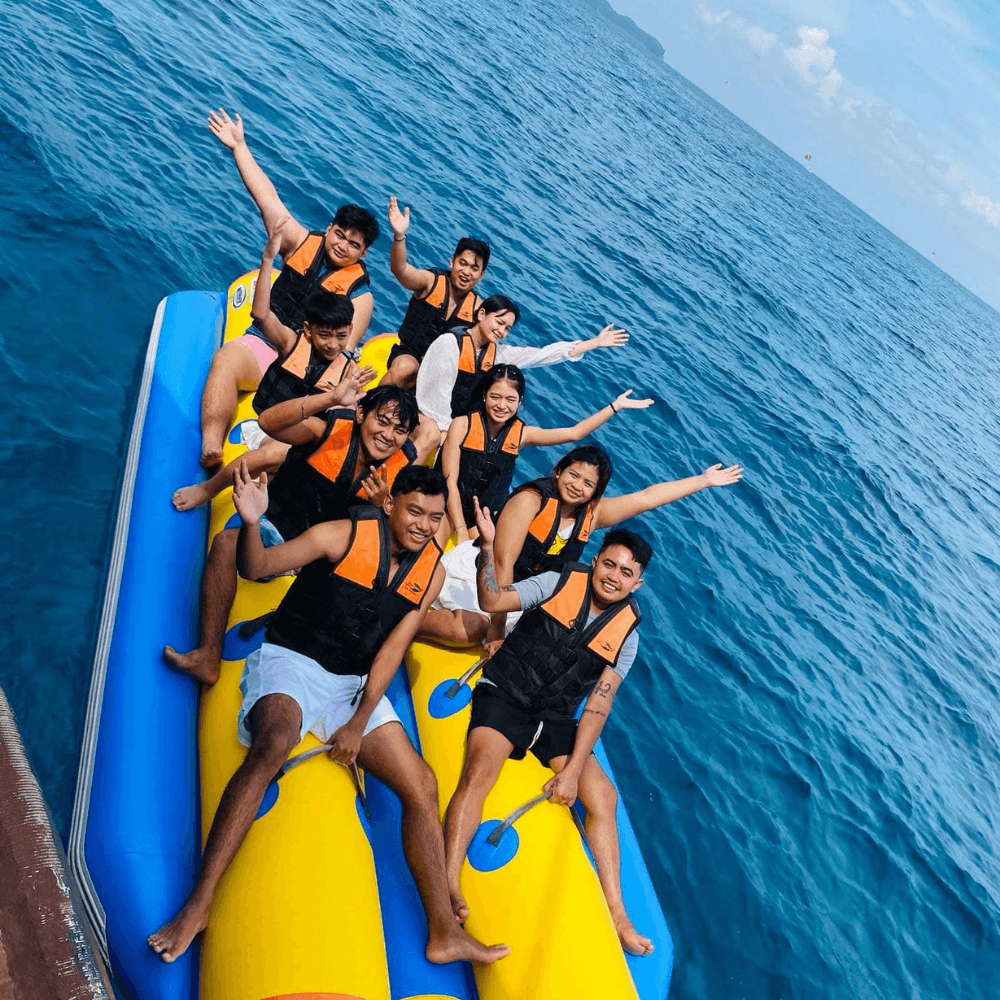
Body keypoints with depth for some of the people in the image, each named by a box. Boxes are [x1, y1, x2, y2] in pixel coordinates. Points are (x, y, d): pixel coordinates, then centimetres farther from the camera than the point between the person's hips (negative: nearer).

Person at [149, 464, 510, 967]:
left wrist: (359, 723, -9)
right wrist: (251, 523, -37)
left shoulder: (431, 568, 0)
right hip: (291, 662, -4)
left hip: (356, 684, 5)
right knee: (272, 745, -36)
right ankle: (198, 905, -26)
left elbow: (392, 650, -2)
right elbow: (258, 567, -15)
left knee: (422, 785, -7)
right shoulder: (345, 536, -12)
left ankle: (443, 934, 4)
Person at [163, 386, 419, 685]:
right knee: (227, 543, -27)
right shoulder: (331, 428, -15)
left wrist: (382, 504, -30)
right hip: (285, 534, -1)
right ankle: (208, 657, -26)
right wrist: (331, 399, -43)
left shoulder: (402, 467, -8)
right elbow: (268, 422, -32)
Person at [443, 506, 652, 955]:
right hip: (504, 695, -3)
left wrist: (572, 768, -11)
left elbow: (598, 704, -4)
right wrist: (489, 545, -25)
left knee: (602, 796, -7)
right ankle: (448, 886, -30)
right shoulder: (560, 583, -4)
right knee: (479, 770, -29)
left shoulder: (626, 635, 2)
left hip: (555, 718, 4)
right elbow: (492, 602, -12)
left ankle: (616, 914, 4)